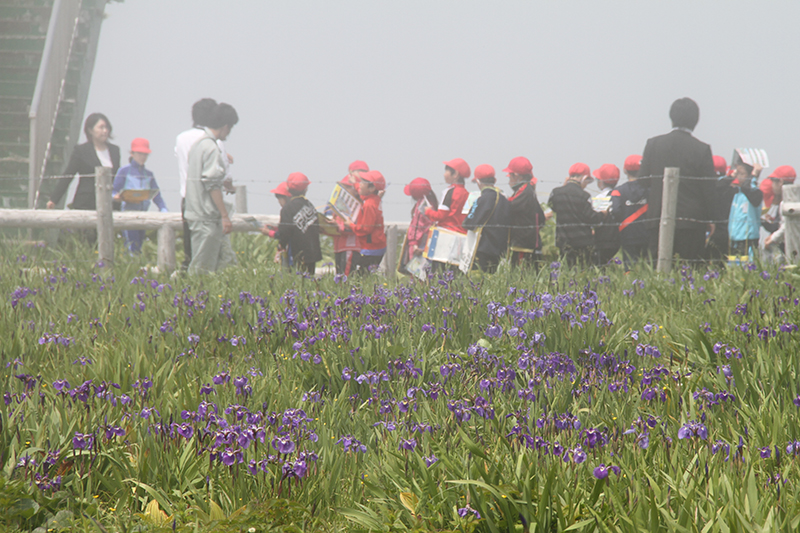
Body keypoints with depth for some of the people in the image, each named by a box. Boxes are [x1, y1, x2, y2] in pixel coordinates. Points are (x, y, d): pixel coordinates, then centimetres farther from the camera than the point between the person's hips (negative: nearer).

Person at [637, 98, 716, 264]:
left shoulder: (653, 144, 0)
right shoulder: (701, 149, -6)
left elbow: (643, 179, 3)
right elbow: (708, 189, -2)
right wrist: (709, 219, 8)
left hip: (658, 218, 2)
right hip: (692, 219, -2)